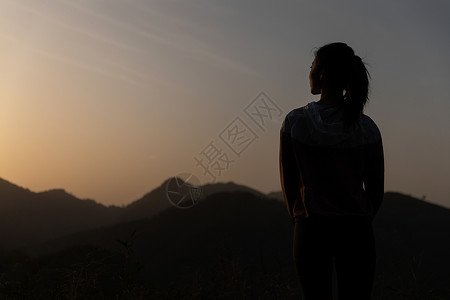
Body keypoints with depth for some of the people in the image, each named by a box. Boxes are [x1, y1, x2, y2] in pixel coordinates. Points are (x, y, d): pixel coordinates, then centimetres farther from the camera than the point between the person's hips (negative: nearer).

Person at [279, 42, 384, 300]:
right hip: (355, 230, 1)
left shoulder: (294, 122, -6)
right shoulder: (367, 128, -3)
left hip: (311, 229, 0)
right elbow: (377, 190, 3)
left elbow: (289, 183, 1)